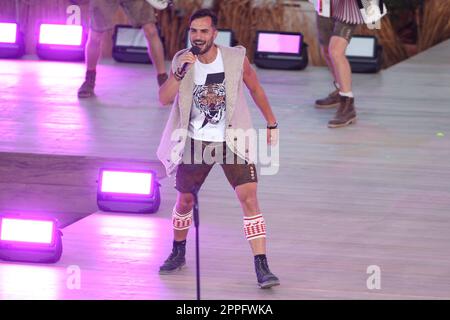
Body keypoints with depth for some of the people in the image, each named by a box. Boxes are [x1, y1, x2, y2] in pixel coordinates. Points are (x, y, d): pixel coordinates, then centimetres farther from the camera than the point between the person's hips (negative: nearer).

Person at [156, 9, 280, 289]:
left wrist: (272, 124, 12)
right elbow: (164, 98, -16)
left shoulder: (236, 58, -10)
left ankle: (262, 268, -15)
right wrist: (180, 72, -31)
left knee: (249, 197, -15)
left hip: (233, 139, -2)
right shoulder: (183, 60, -7)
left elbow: (255, 89, 7)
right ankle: (178, 254, 38)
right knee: (185, 201, 11)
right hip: (195, 141, 2)